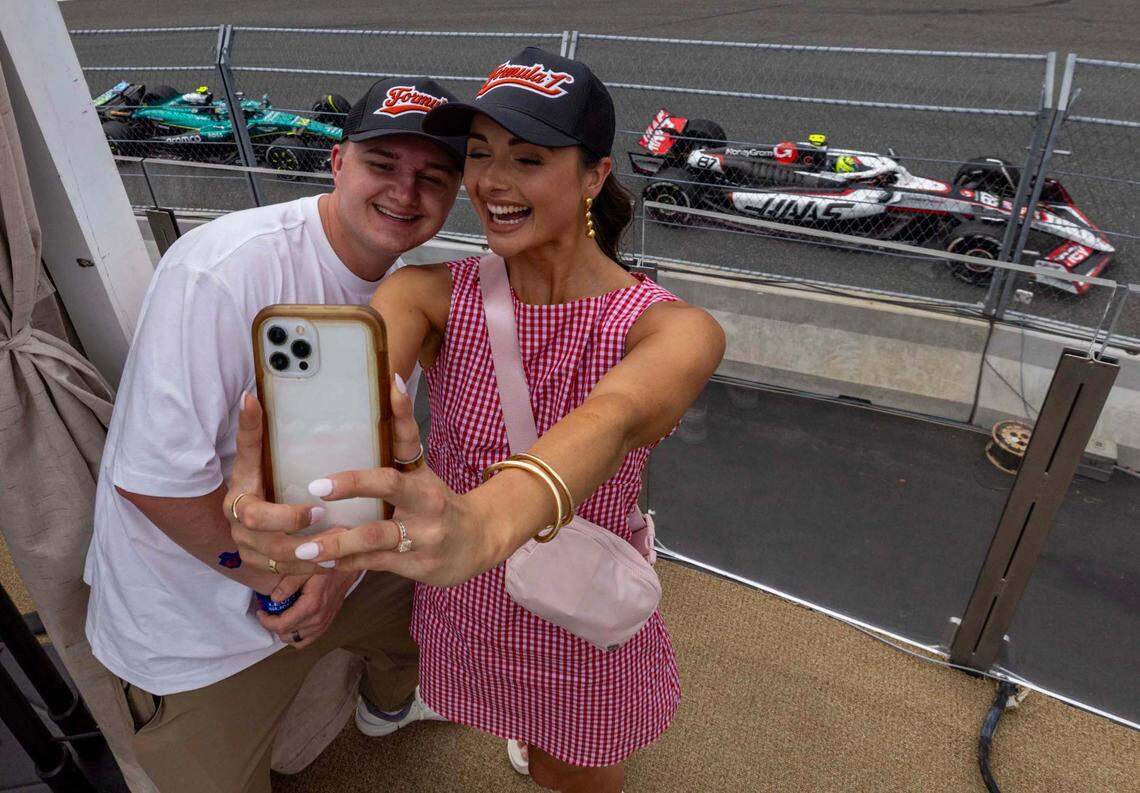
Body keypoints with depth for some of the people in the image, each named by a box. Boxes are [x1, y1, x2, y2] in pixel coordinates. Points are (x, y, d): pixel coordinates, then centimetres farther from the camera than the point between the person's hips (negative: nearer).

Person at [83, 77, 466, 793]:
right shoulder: (227, 270, -31)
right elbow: (155, 476, -30)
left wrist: (336, 557, -12)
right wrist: (280, 574, -17)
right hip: (195, 629, -6)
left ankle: (389, 706, 61)